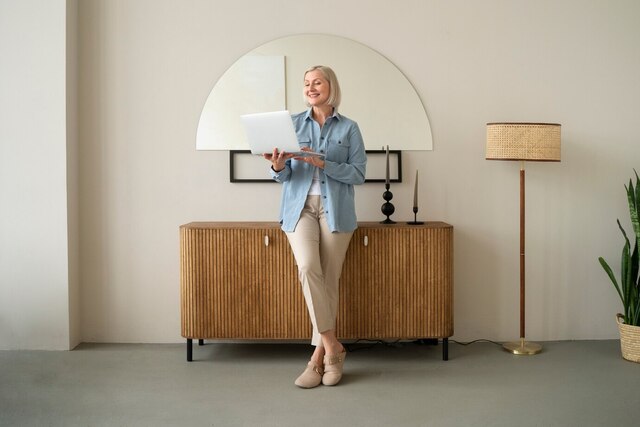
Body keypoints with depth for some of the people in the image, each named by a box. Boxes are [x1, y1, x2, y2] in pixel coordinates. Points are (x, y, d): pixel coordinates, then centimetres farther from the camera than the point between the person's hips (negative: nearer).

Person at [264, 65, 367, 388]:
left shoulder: (349, 128, 6)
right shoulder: (293, 124, 9)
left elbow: (358, 173, -3)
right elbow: (283, 176, 7)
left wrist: (321, 163, -15)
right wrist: (278, 167, -16)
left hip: (335, 211, 0)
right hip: (300, 208, 1)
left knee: (329, 280, -2)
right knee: (308, 268, -22)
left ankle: (319, 355, 7)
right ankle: (332, 345, -11)